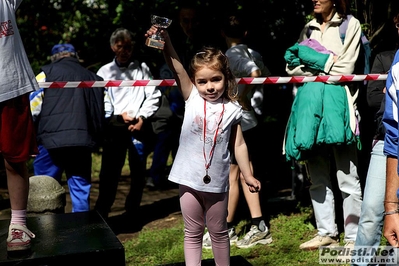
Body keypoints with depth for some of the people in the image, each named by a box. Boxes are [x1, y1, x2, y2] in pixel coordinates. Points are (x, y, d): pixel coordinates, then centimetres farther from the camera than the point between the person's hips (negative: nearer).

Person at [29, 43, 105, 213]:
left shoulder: (47, 73, 8)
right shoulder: (94, 78, 21)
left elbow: (32, 105, 1)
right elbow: (105, 111, 17)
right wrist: (96, 138, 22)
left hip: (52, 140, -3)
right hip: (83, 140, 4)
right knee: (81, 188, 11)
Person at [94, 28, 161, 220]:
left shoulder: (142, 68, 9)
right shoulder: (105, 71, 7)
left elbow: (153, 96, 4)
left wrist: (142, 117, -8)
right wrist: (119, 114, -12)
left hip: (139, 126, 2)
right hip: (114, 126, -1)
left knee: (138, 172, 8)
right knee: (109, 171, -5)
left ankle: (132, 212, 22)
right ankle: (100, 214, 1)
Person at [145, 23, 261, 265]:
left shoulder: (232, 110, -2)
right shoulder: (192, 98, -2)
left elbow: (239, 145, 4)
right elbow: (177, 69, -16)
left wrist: (248, 175, 4)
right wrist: (165, 41, -30)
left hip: (216, 181, 0)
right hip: (189, 178, 1)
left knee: (219, 232, 14)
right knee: (193, 233, 11)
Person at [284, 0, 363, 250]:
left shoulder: (350, 24, 2)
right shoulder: (309, 28, 18)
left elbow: (345, 68, -8)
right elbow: (292, 67, 10)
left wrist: (312, 58, -2)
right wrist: (326, 62, -4)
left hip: (336, 102, -6)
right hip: (310, 103, 6)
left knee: (347, 177, -4)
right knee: (318, 177, 10)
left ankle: (353, 237, 3)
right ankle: (327, 232, 20)